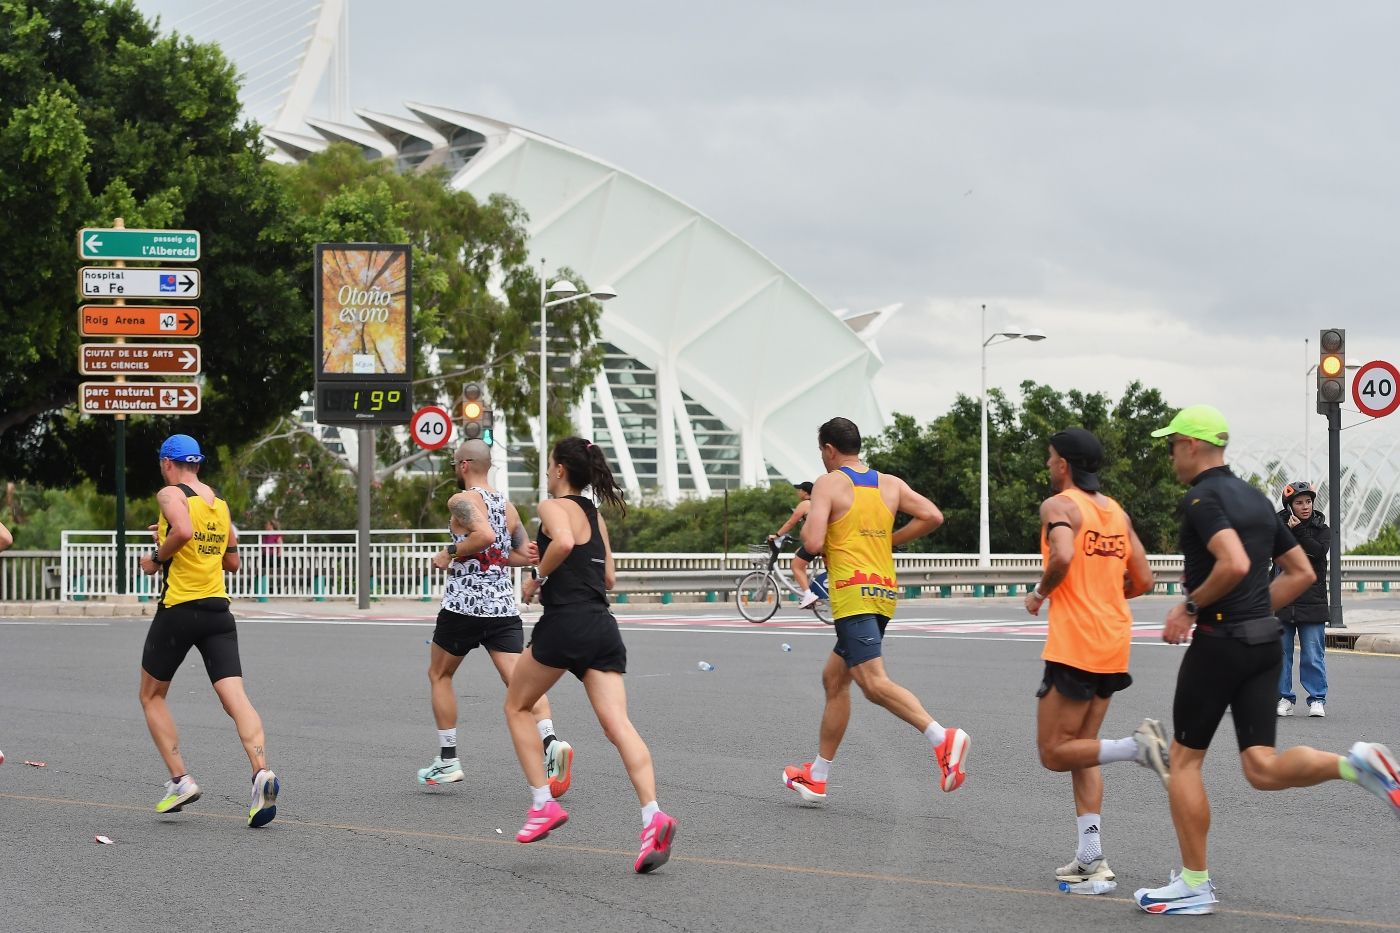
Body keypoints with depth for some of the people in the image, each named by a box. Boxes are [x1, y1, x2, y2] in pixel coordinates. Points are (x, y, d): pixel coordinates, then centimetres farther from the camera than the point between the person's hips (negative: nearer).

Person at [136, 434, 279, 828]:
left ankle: (180, 780, 5)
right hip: (218, 611, 5)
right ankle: (261, 771, -29)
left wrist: (157, 556, -9)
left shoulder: (171, 494, -6)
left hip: (178, 610, -5)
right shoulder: (221, 504, 15)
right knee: (235, 697, -7)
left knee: (152, 696, 14)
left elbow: (183, 531, -26)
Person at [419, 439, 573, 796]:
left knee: (439, 674, 16)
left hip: (464, 605, -5)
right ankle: (550, 742, -30)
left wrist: (451, 554, -11)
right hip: (504, 607, 5)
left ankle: (447, 761, 17)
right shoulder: (507, 506, 15)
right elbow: (524, 554, 19)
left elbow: (484, 535, -24)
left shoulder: (462, 500, -7)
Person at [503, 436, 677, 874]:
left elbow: (563, 543, -24)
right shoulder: (596, 516, 20)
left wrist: (538, 578, -9)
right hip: (603, 627, 6)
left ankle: (543, 804, 10)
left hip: (565, 622, -6)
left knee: (517, 707, 16)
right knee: (617, 723, -8)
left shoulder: (554, 507, -2)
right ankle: (652, 815, -26)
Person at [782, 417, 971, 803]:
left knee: (874, 682, -18)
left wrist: (806, 527, 9)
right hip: (885, 592, 8)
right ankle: (816, 777, 26)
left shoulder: (828, 484, -5)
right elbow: (932, 516, 4)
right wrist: (890, 540, 15)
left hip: (853, 593, -8)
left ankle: (942, 737, -38)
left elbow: (813, 543, -14)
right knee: (834, 679, 19)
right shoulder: (890, 484, 13)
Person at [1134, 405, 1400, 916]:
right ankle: (1355, 763, -20)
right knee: (1263, 768, 3)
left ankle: (1194, 884, 9)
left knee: (1184, 758, 6)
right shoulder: (1255, 498, 16)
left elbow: (1234, 564, -27)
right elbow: (1302, 573, 19)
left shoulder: (1201, 497, -11)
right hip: (1264, 643, 8)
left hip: (1220, 642, -8)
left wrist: (1191, 605, -13)